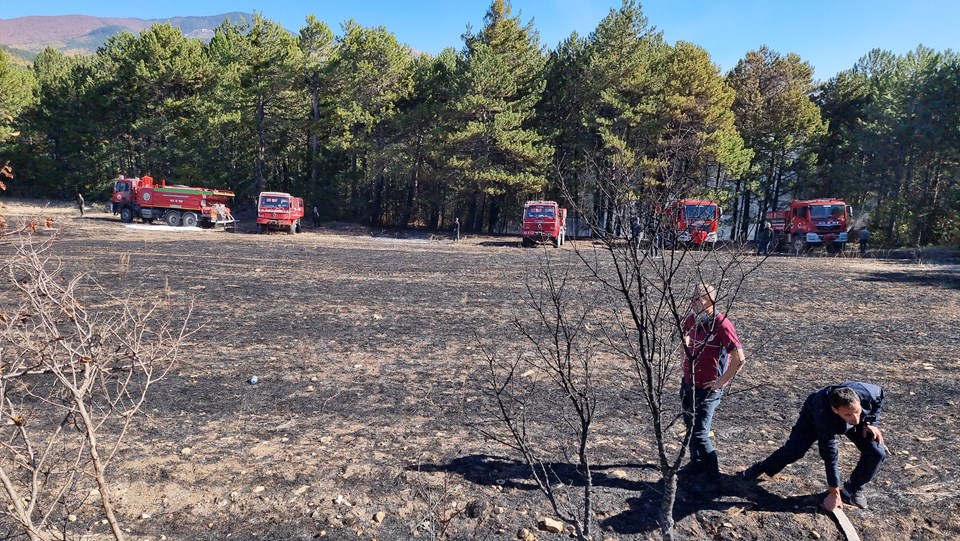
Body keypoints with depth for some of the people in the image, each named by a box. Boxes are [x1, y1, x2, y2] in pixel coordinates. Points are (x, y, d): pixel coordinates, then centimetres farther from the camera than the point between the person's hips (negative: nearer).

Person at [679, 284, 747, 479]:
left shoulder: (721, 325, -24)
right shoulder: (692, 319, -2)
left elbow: (739, 359, -26)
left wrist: (722, 382, -17)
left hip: (707, 388, -7)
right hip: (688, 383, 7)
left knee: (699, 433, -1)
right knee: (690, 425, 19)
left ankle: (712, 472, 19)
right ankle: (697, 463, 37)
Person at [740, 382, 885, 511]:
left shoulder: (868, 393, -41)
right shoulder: (824, 416, -45)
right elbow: (829, 456, -34)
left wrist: (869, 423, -20)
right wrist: (834, 493, -26)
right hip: (814, 414, -3)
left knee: (876, 452, -16)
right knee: (793, 449, -10)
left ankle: (853, 488, 7)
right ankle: (763, 468, 19)